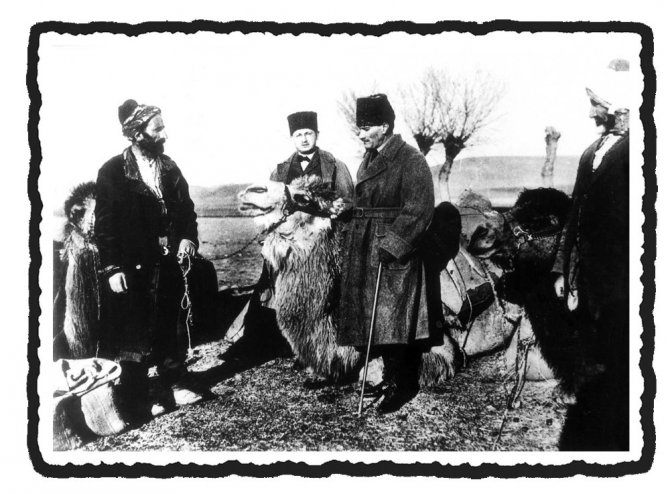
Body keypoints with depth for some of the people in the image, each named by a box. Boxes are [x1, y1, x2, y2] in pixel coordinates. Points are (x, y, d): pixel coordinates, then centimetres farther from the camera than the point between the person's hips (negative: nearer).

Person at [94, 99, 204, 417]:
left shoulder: (169, 167, 7)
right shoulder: (113, 172, -8)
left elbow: (186, 207, 12)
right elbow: (105, 223, -9)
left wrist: (188, 236, -7)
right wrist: (112, 267, -14)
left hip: (168, 260, 5)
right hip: (132, 266, -5)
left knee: (169, 325, 15)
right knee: (134, 329, 3)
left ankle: (174, 386, 27)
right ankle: (136, 399, 13)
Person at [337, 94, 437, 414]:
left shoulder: (410, 160, -13)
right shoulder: (369, 159, 13)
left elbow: (419, 209, -18)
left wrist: (392, 242, -23)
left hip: (395, 253, -9)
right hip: (365, 250, 9)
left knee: (392, 315, -7)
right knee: (375, 316, 12)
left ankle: (403, 385, 3)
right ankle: (393, 378, 23)